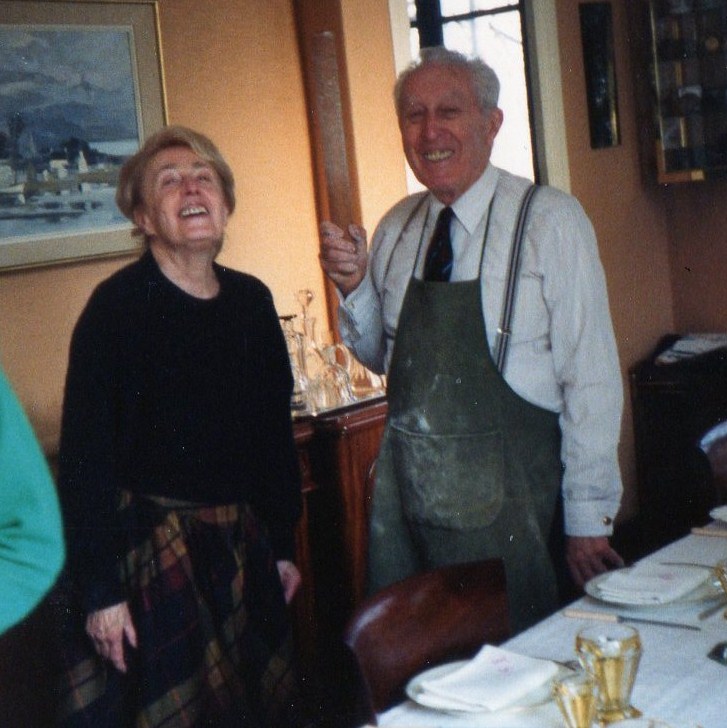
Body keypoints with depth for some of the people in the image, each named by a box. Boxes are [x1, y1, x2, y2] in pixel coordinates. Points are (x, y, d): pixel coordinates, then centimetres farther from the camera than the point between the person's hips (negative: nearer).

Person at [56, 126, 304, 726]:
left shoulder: (252, 301, 5)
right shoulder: (117, 306, -13)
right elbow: (85, 458, -14)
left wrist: (282, 544, 14)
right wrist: (101, 588, -15)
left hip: (242, 544, 6)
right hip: (149, 547, -6)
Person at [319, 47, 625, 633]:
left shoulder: (549, 221, -10)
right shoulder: (397, 228, 6)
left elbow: (591, 378, -10)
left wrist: (590, 518, -9)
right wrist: (353, 286, -2)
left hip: (507, 499, -5)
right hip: (407, 491, 5)